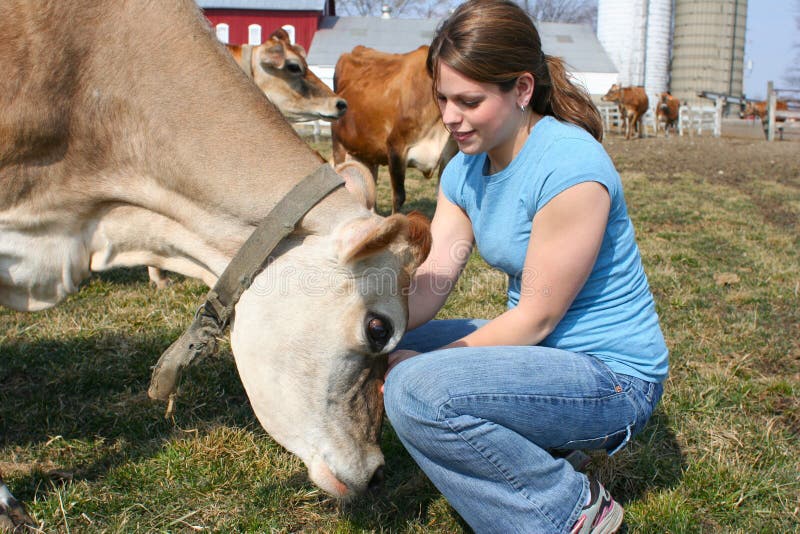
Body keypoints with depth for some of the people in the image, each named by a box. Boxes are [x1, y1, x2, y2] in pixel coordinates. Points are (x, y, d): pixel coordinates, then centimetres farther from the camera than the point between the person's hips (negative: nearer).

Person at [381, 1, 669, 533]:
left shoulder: (568, 166, -24)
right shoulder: (464, 171, 2)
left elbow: (535, 318, -21)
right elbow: (428, 286, -4)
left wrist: (424, 361, -18)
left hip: (615, 376, -9)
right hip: (539, 347, 9)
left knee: (414, 390, -27)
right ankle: (528, 450, 8)